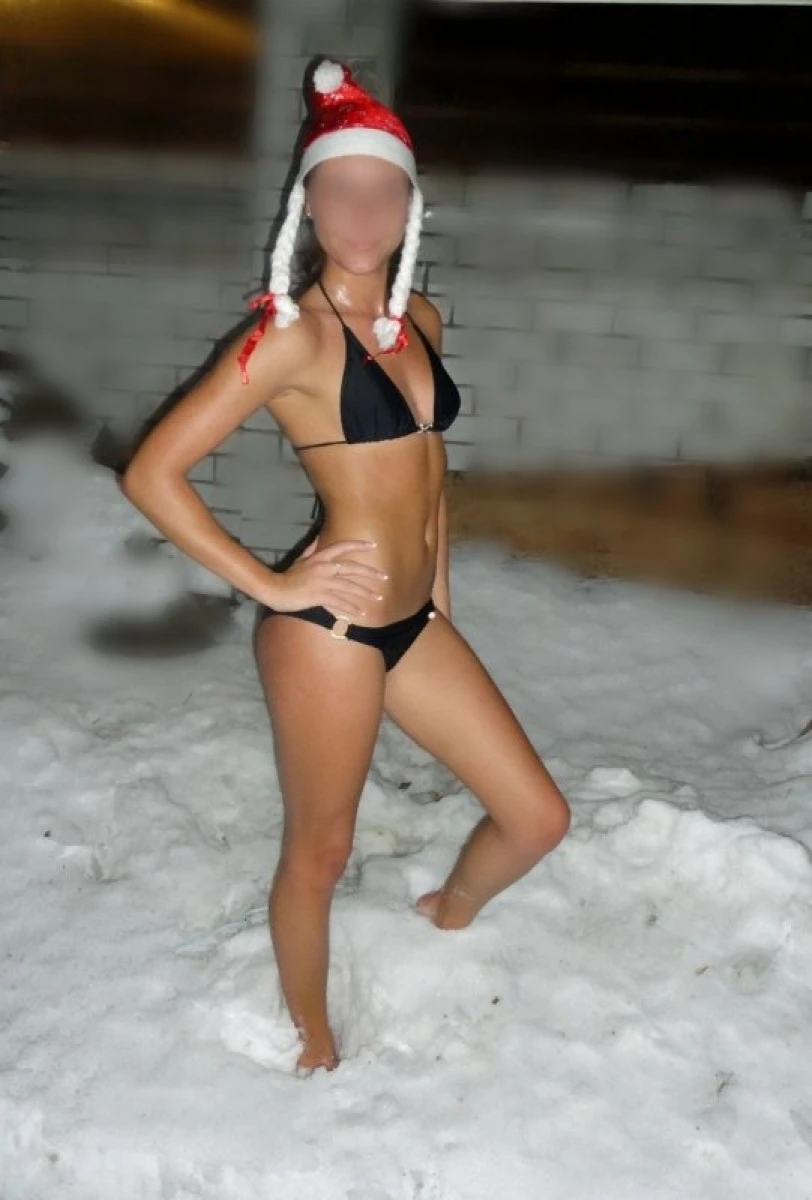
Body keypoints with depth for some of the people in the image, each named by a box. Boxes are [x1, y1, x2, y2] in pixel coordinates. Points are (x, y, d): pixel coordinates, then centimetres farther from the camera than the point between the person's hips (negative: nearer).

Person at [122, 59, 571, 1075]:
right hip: (328, 627, -7)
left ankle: (448, 917, 44)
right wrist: (271, 586, -14)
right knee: (320, 854, 10)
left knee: (538, 816, 12)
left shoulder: (422, 322, 8)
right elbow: (151, 473, -17)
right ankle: (312, 1040, 36)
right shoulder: (292, 334, -14)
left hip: (416, 624, 7)